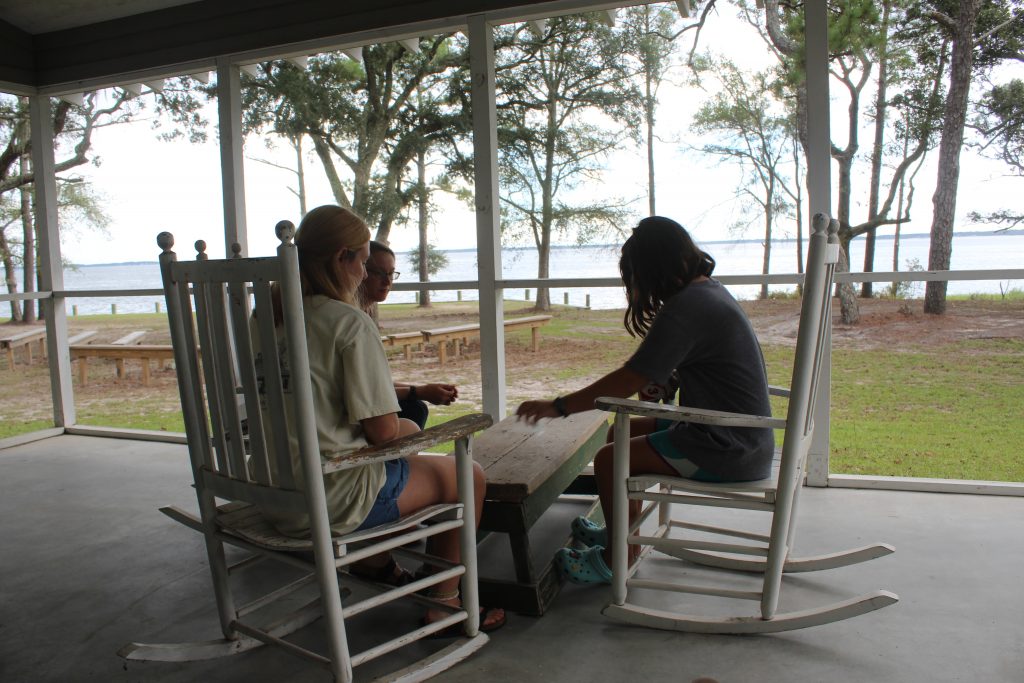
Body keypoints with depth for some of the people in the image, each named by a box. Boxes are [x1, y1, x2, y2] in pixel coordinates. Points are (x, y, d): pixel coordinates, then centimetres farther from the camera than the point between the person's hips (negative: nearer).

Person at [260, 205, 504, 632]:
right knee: (468, 476, 9)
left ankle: (375, 562, 43)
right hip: (331, 499, -8)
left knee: (410, 430, 31)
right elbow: (382, 431, -17)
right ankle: (444, 603, 19)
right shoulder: (351, 323, -18)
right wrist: (402, 428, 6)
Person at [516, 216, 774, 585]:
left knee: (609, 458, -7)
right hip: (744, 437, 10)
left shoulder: (684, 308, -23)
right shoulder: (709, 289, 7)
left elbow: (628, 382, -22)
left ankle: (617, 562, 11)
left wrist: (557, 407, -15)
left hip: (728, 450, -10)